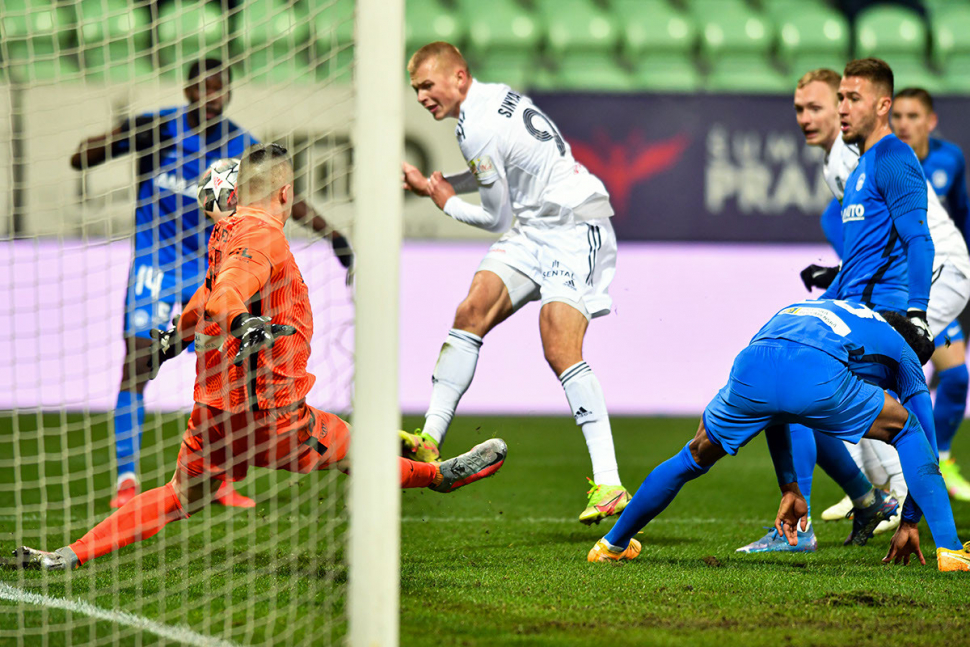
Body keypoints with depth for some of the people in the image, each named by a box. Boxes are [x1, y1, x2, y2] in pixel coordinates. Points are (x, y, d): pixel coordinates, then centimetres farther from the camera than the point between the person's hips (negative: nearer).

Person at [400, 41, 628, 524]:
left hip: (575, 228, -10)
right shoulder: (497, 96, 9)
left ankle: (609, 485, -23)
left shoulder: (477, 129, -18)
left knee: (559, 348, -20)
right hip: (535, 226, 10)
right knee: (472, 312, -3)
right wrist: (435, 184, 15)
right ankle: (430, 439, -1)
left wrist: (445, 203, 9)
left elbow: (497, 218, -10)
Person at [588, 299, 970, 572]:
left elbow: (772, 407, 49)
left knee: (695, 457, 31)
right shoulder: (904, 354, 35)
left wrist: (789, 490, 51)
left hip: (751, 368, 4)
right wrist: (909, 523, 46)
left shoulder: (802, 308, 47)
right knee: (906, 428, 23)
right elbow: (925, 446, 37)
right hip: (820, 380, -4)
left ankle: (613, 545, 41)